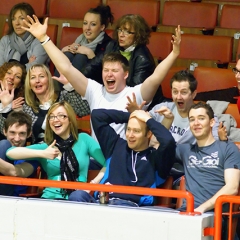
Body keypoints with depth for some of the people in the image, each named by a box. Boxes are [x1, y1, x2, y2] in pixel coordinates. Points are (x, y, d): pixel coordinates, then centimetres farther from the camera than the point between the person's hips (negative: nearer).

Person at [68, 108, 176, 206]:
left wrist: (148, 120, 6)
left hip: (132, 206, -4)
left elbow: (168, 141, -9)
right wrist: (130, 116, 29)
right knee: (77, 195, -32)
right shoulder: (116, 146, 28)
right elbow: (97, 115, 31)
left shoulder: (155, 157, 15)